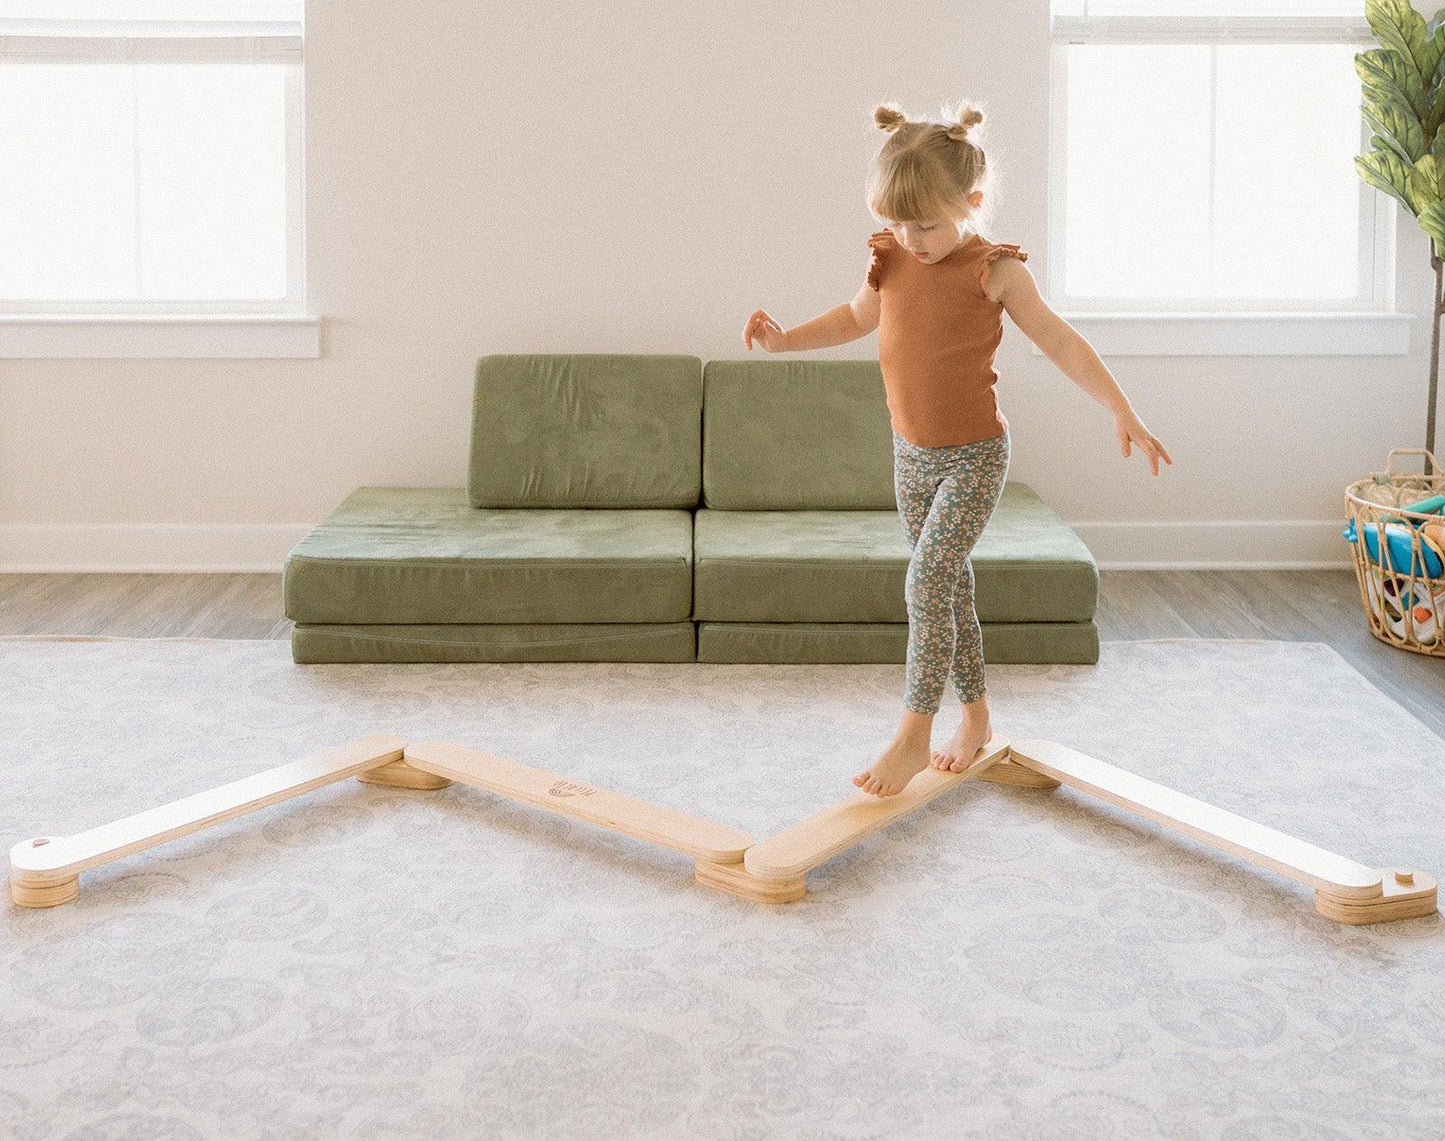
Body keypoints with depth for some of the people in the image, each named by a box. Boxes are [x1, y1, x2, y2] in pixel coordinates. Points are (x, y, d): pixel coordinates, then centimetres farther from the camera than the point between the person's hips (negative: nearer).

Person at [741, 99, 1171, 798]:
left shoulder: (994, 271, -15)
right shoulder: (889, 261, -1)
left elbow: (1060, 343, -12)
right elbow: (856, 318, 19)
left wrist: (1122, 412, -19)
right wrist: (786, 340, 6)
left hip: (974, 455, -6)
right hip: (912, 452, 6)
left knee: (927, 581, -16)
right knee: (950, 586, 14)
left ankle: (913, 736, -9)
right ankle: (976, 716, 27)